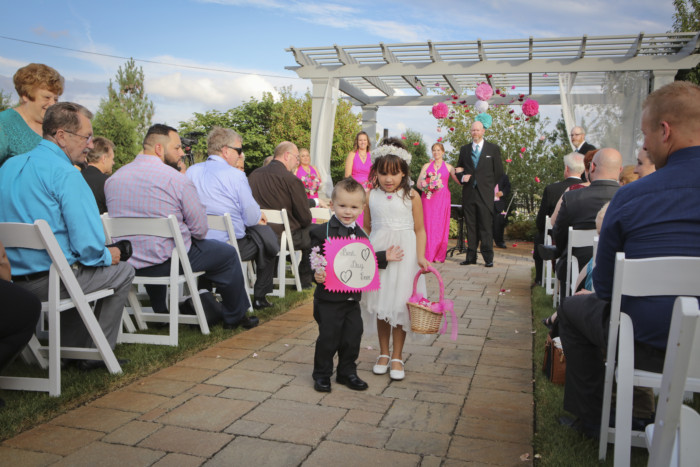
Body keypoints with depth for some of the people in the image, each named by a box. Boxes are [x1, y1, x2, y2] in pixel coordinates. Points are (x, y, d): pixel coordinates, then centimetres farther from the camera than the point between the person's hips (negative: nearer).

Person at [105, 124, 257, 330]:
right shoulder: (178, 180, -14)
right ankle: (235, 317, 25)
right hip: (169, 262, -6)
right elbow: (200, 230, -12)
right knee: (228, 253, 12)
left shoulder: (112, 179, 3)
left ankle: (160, 315, 46)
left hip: (126, 264, 7)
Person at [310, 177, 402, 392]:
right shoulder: (322, 232, -11)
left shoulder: (361, 235, 9)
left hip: (353, 298, 6)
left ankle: (347, 372, 30)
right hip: (329, 298, -5)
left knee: (352, 337, 12)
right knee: (328, 338, 3)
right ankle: (321, 375, 21)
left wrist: (385, 257, 10)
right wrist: (317, 275, -31)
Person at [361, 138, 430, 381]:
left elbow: (419, 230, -1)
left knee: (399, 304, 3)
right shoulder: (370, 196, 3)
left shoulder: (411, 196, -2)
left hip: (404, 254, -2)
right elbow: (366, 229, 9)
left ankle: (397, 357, 19)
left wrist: (420, 257, -11)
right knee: (380, 305, 10)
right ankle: (383, 354, 27)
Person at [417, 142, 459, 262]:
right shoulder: (426, 166, 13)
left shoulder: (448, 167, 10)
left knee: (441, 226, -2)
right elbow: (419, 183, 9)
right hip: (428, 197, 1)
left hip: (442, 199, 0)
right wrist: (426, 186, -10)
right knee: (427, 225, -5)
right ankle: (427, 255, -1)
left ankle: (439, 256, 5)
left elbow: (459, 181, 2)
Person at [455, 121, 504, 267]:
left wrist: (489, 187, 5)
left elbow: (499, 171, 8)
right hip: (469, 193, 3)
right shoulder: (464, 149, 15)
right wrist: (462, 177, -2)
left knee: (486, 226, -5)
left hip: (485, 194, -3)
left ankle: (488, 258, 0)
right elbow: (459, 169, 19)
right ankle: (471, 257, 10)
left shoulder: (493, 149, 6)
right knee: (470, 226, 5)